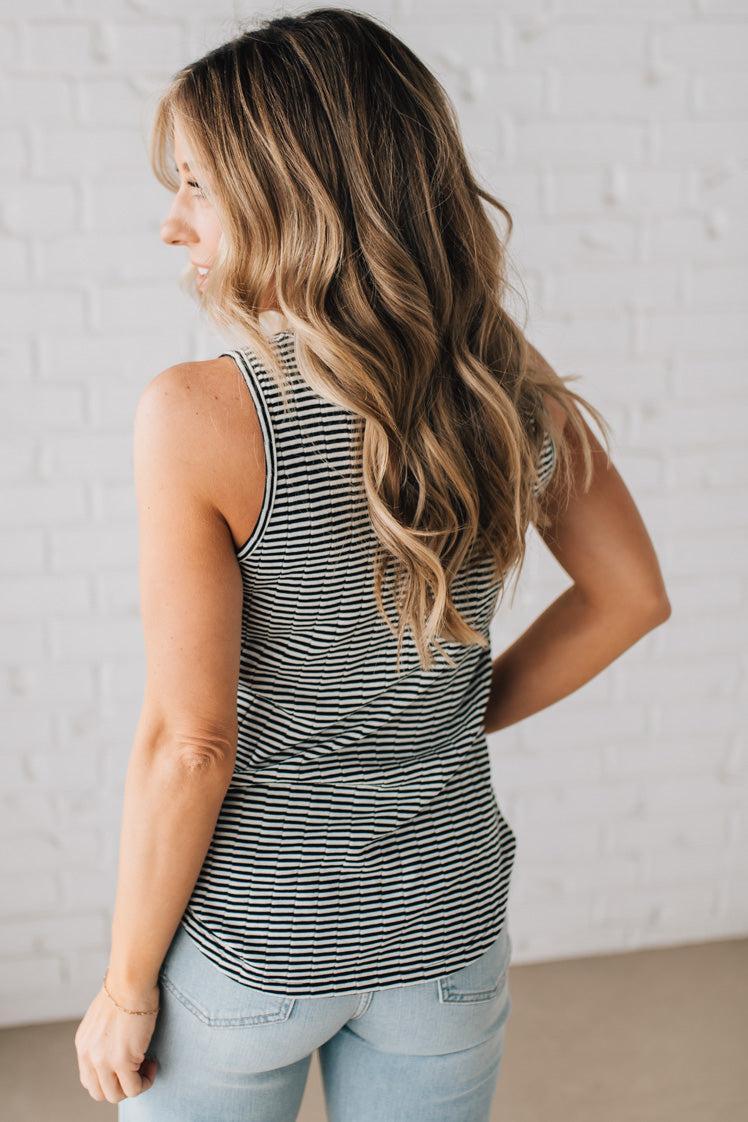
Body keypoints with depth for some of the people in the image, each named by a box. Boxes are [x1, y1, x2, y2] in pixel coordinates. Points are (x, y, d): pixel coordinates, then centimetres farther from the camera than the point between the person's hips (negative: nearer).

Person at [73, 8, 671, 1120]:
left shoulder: (201, 415, -23)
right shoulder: (519, 391, -8)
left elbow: (189, 745, -20)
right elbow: (630, 595, 5)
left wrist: (126, 986, -7)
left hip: (244, 946, -3)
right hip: (448, 938, 4)